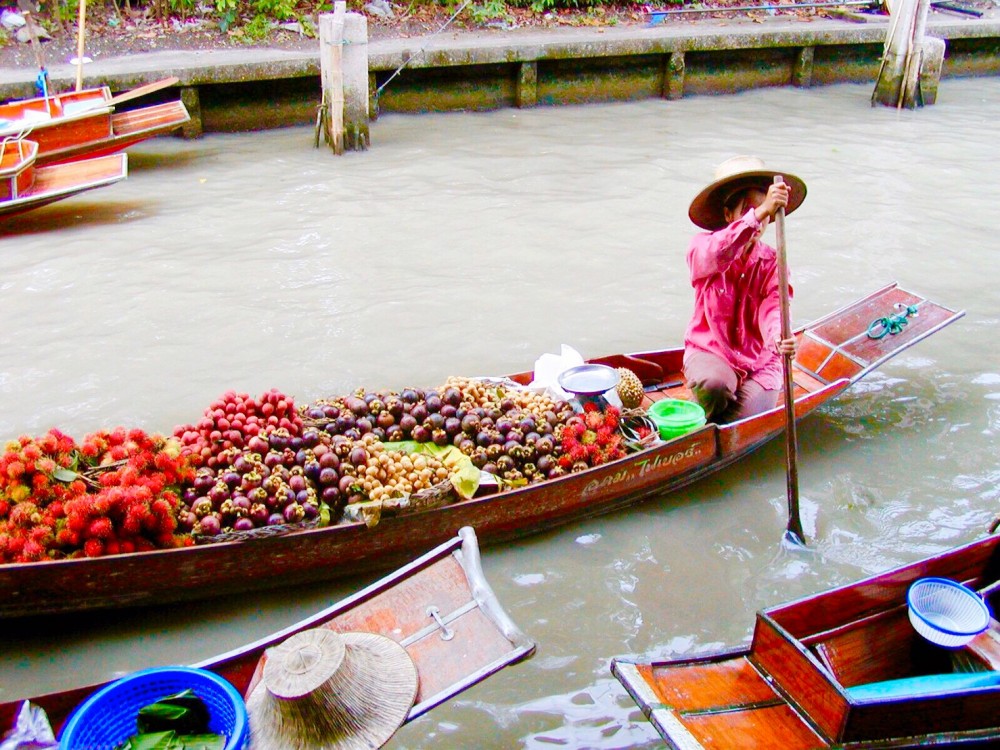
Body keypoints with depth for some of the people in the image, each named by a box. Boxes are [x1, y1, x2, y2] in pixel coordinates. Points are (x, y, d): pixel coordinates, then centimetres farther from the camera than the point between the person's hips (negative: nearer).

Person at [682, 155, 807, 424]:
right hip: (710, 351, -2)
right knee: (714, 384, -36)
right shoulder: (702, 246, -7)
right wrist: (759, 212, -47)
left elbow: (773, 306, -17)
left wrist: (778, 338, -42)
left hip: (759, 357, 3)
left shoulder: (772, 261, 1)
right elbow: (716, 255, -34)